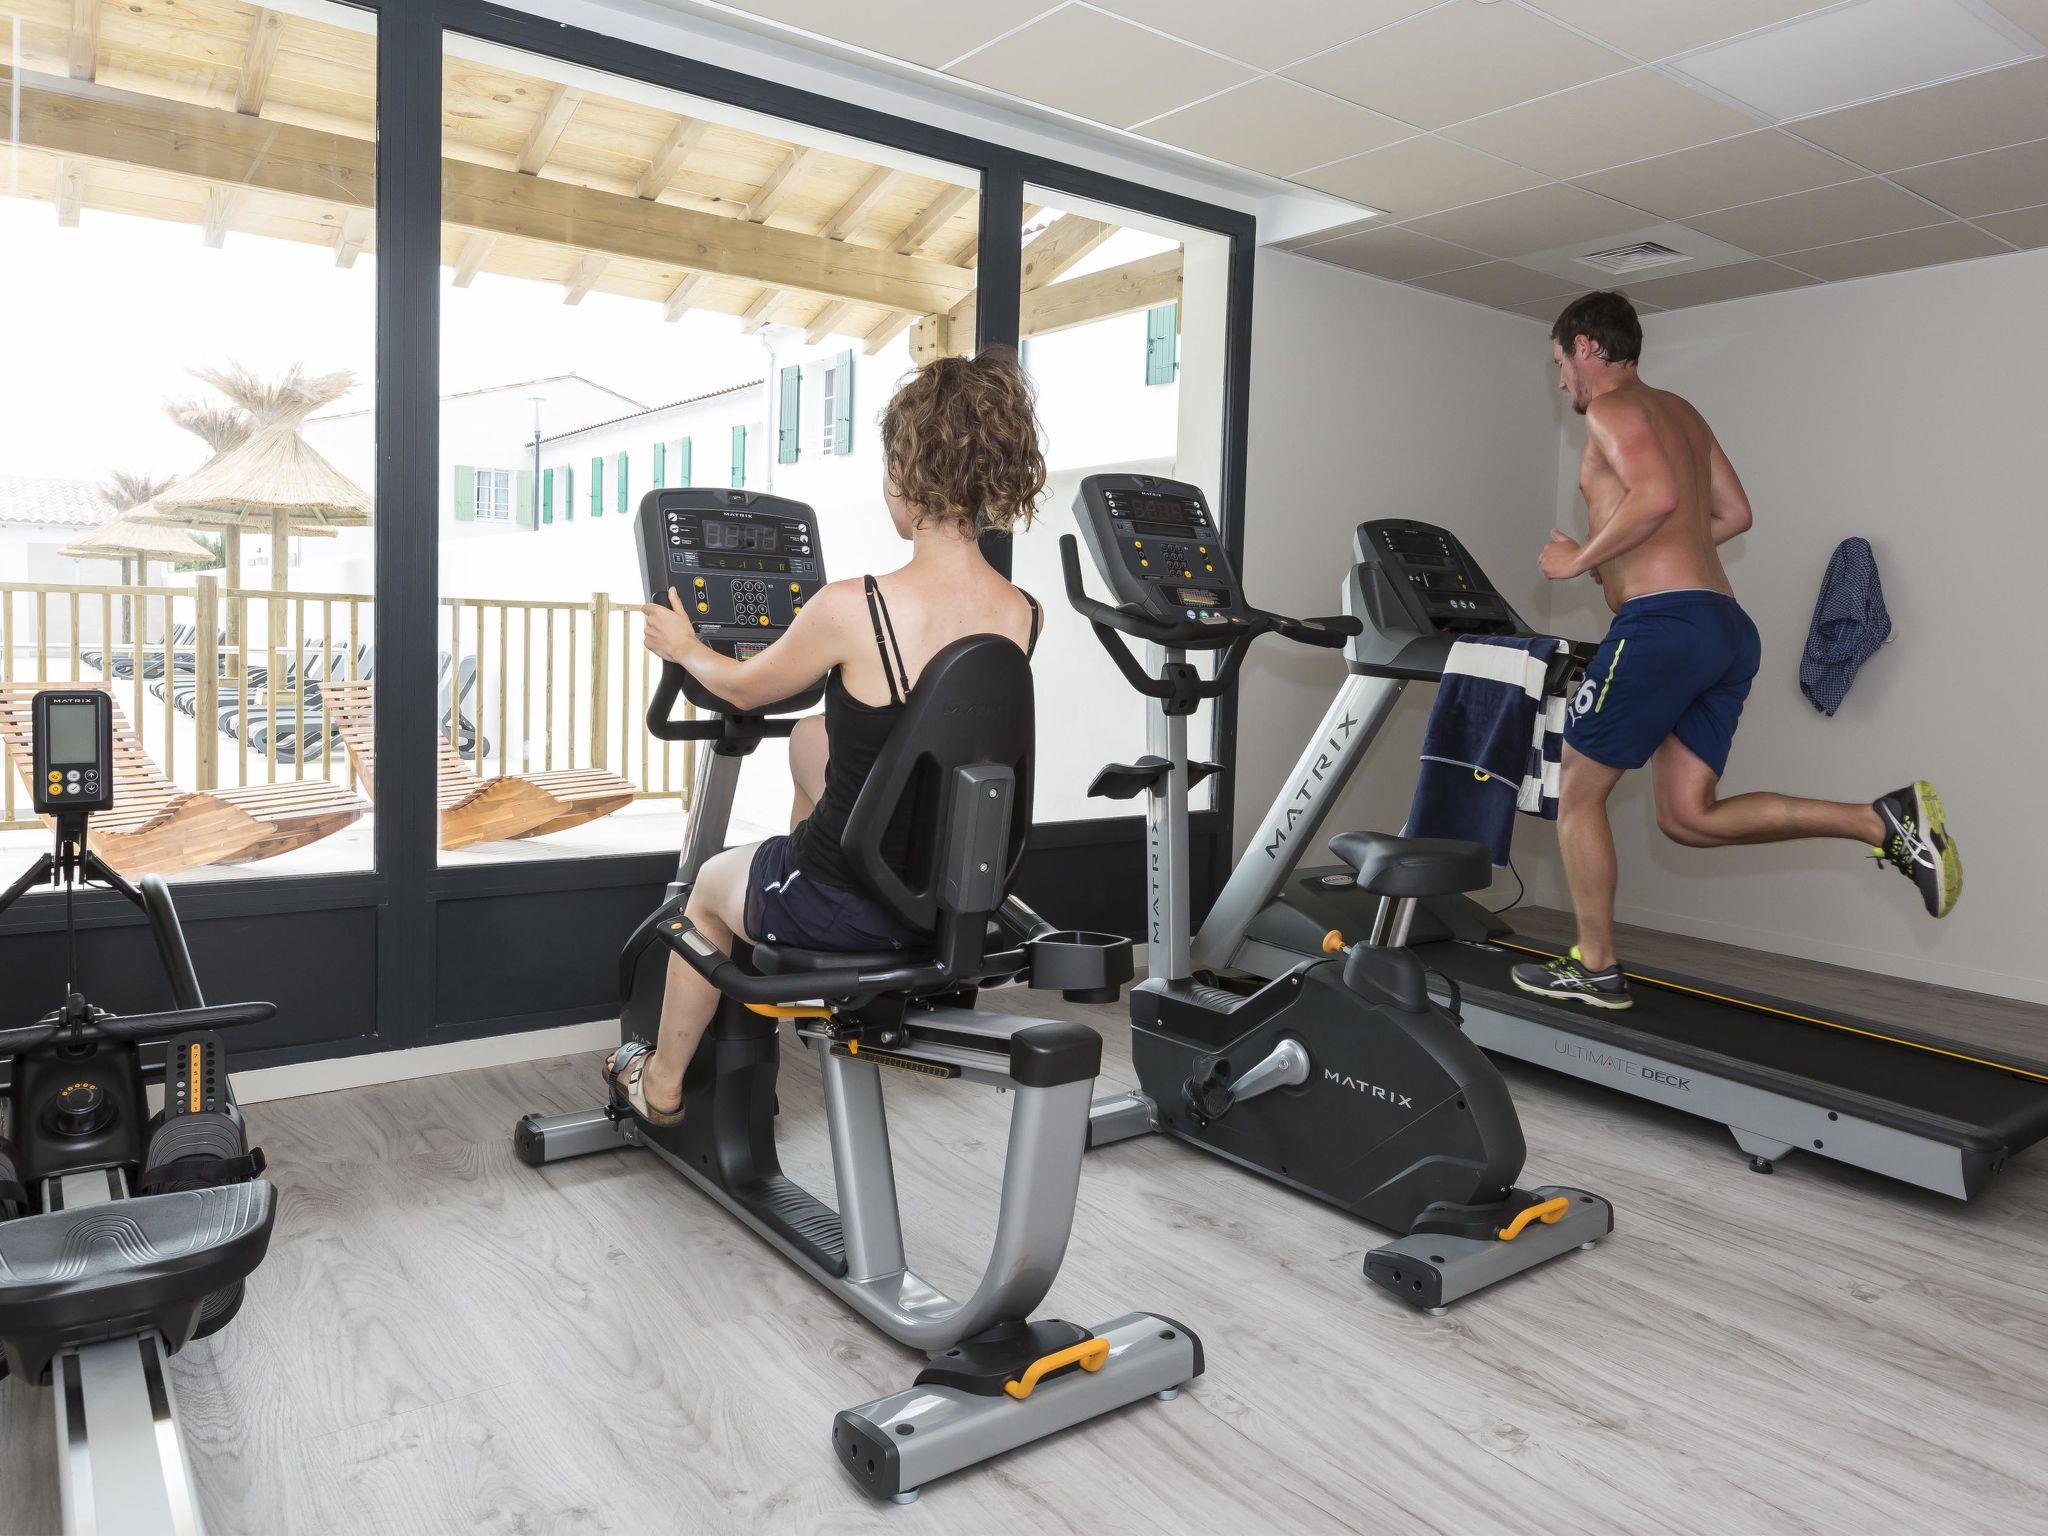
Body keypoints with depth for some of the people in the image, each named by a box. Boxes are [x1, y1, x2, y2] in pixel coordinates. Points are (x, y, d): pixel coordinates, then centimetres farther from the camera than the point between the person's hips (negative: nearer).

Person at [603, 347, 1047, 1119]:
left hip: (843, 911, -5)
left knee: (711, 885, 31)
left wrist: (683, 647, 18)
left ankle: (661, 1085, 53)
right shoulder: (1024, 617, -10)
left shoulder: (852, 609, -26)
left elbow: (744, 689, -4)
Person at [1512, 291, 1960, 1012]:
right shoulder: (1680, 411, 25)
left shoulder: (1612, 407, -3)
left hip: (1663, 622, -9)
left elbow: (1658, 496, -20)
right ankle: (1887, 820, -3)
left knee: (1578, 793, 5)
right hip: (1728, 628, 9)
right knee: (1687, 815, 9)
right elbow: (1735, 513, 27)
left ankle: (1595, 969, 12)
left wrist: (1581, 559, -9)